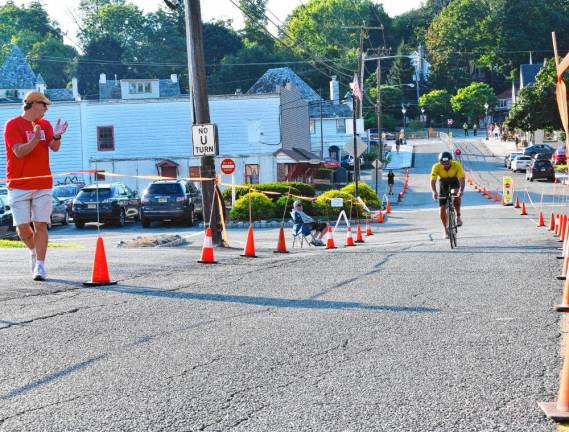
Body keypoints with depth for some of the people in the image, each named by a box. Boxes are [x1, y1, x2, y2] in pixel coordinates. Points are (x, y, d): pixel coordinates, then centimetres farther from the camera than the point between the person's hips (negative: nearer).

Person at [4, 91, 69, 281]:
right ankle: (34, 251, 27)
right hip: (19, 185, -3)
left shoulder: (45, 124, 12)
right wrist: (36, 139, -30)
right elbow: (19, 151, -15)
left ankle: (39, 265, -2)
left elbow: (54, 147, 0)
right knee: (22, 227, -2)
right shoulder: (13, 125, -5)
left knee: (41, 225, -4)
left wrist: (56, 136, -21)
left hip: (43, 185, 3)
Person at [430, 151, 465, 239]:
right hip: (443, 183, 1)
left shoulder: (457, 165, -32)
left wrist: (461, 190, -56)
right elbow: (433, 181, -35)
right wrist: (434, 192, -54)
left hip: (454, 181, -1)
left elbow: (462, 179, -37)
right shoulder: (436, 167, -31)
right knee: (442, 208, -7)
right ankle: (446, 230, 10)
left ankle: (458, 216, -15)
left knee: (456, 195, -35)